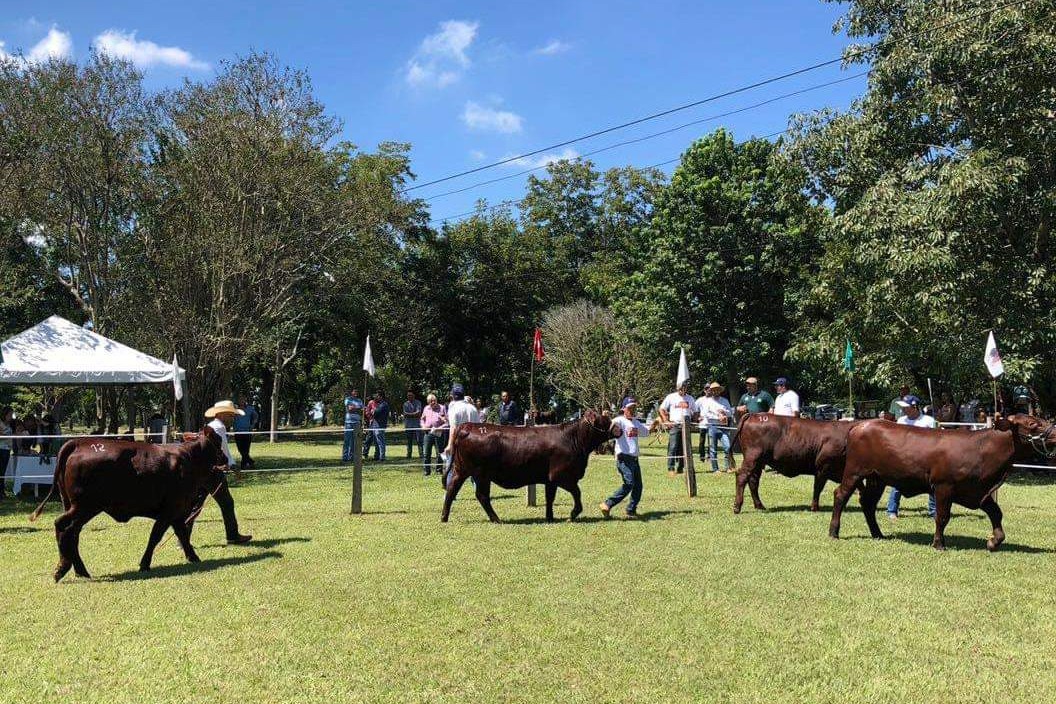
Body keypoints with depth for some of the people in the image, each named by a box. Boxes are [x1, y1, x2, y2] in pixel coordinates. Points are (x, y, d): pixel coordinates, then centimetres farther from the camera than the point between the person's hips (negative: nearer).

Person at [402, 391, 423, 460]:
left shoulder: (418, 403, 3)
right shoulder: (405, 404, 11)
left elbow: (418, 413, -8)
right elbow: (405, 414, -1)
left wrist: (409, 414, -7)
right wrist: (414, 414, -11)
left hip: (417, 425, -3)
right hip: (408, 425, 3)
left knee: (419, 440, -6)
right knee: (409, 441, 8)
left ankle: (421, 454, -6)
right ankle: (409, 455, 12)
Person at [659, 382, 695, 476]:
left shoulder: (690, 398, 14)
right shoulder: (671, 397, 4)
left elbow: (694, 412, 22)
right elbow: (661, 409, 5)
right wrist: (666, 421, -6)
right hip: (674, 425, -3)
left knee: (686, 448, 1)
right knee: (673, 447, -10)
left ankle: (680, 468, 10)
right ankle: (671, 469, -6)